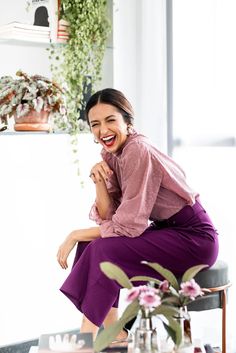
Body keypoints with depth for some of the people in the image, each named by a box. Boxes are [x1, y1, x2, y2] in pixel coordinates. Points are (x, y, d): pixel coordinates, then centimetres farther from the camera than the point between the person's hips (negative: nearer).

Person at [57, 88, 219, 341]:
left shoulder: (138, 152, -22)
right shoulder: (111, 154, 3)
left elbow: (128, 226, -22)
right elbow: (106, 217, 0)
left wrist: (75, 235, -13)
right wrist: (99, 181, -16)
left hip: (195, 238, -8)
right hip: (167, 232, 9)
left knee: (105, 250, -21)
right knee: (92, 242, -2)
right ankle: (115, 336, 2)